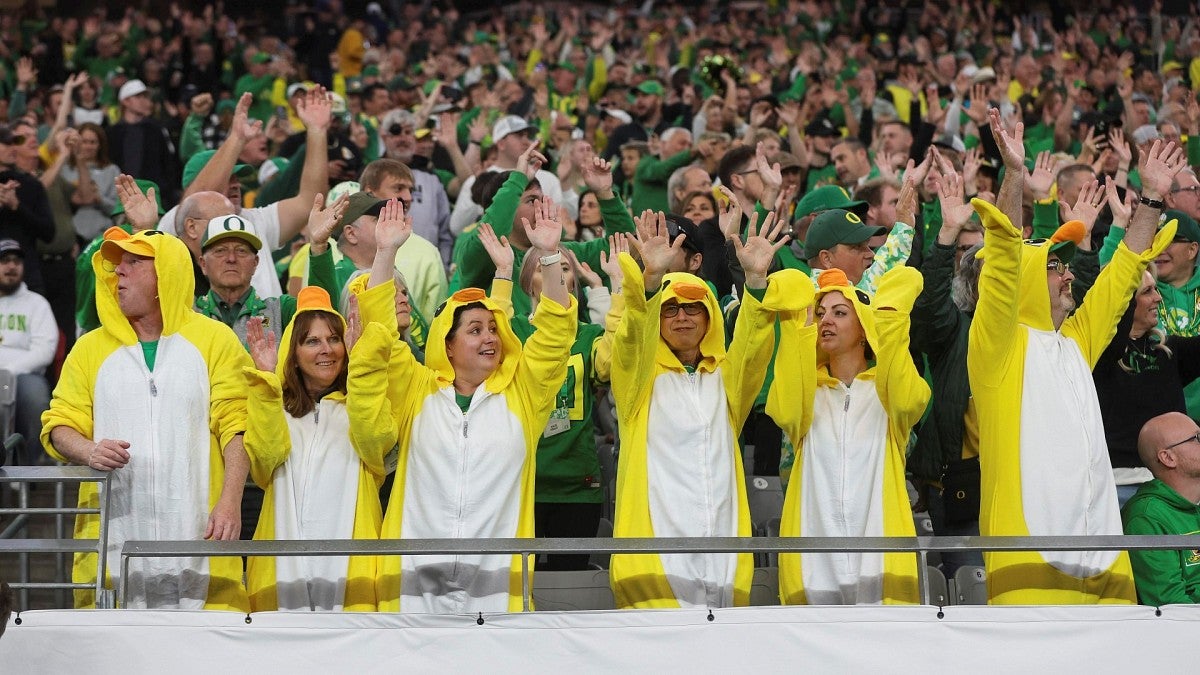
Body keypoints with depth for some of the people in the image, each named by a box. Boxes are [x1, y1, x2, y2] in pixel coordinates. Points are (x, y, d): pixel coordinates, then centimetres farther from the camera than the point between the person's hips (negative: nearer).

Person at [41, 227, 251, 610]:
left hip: (197, 534, -2)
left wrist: (230, 503, -12)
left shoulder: (213, 339, 6)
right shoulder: (91, 348, 15)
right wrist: (88, 451, -11)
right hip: (114, 532, 2)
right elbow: (60, 424, 12)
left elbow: (236, 426, 0)